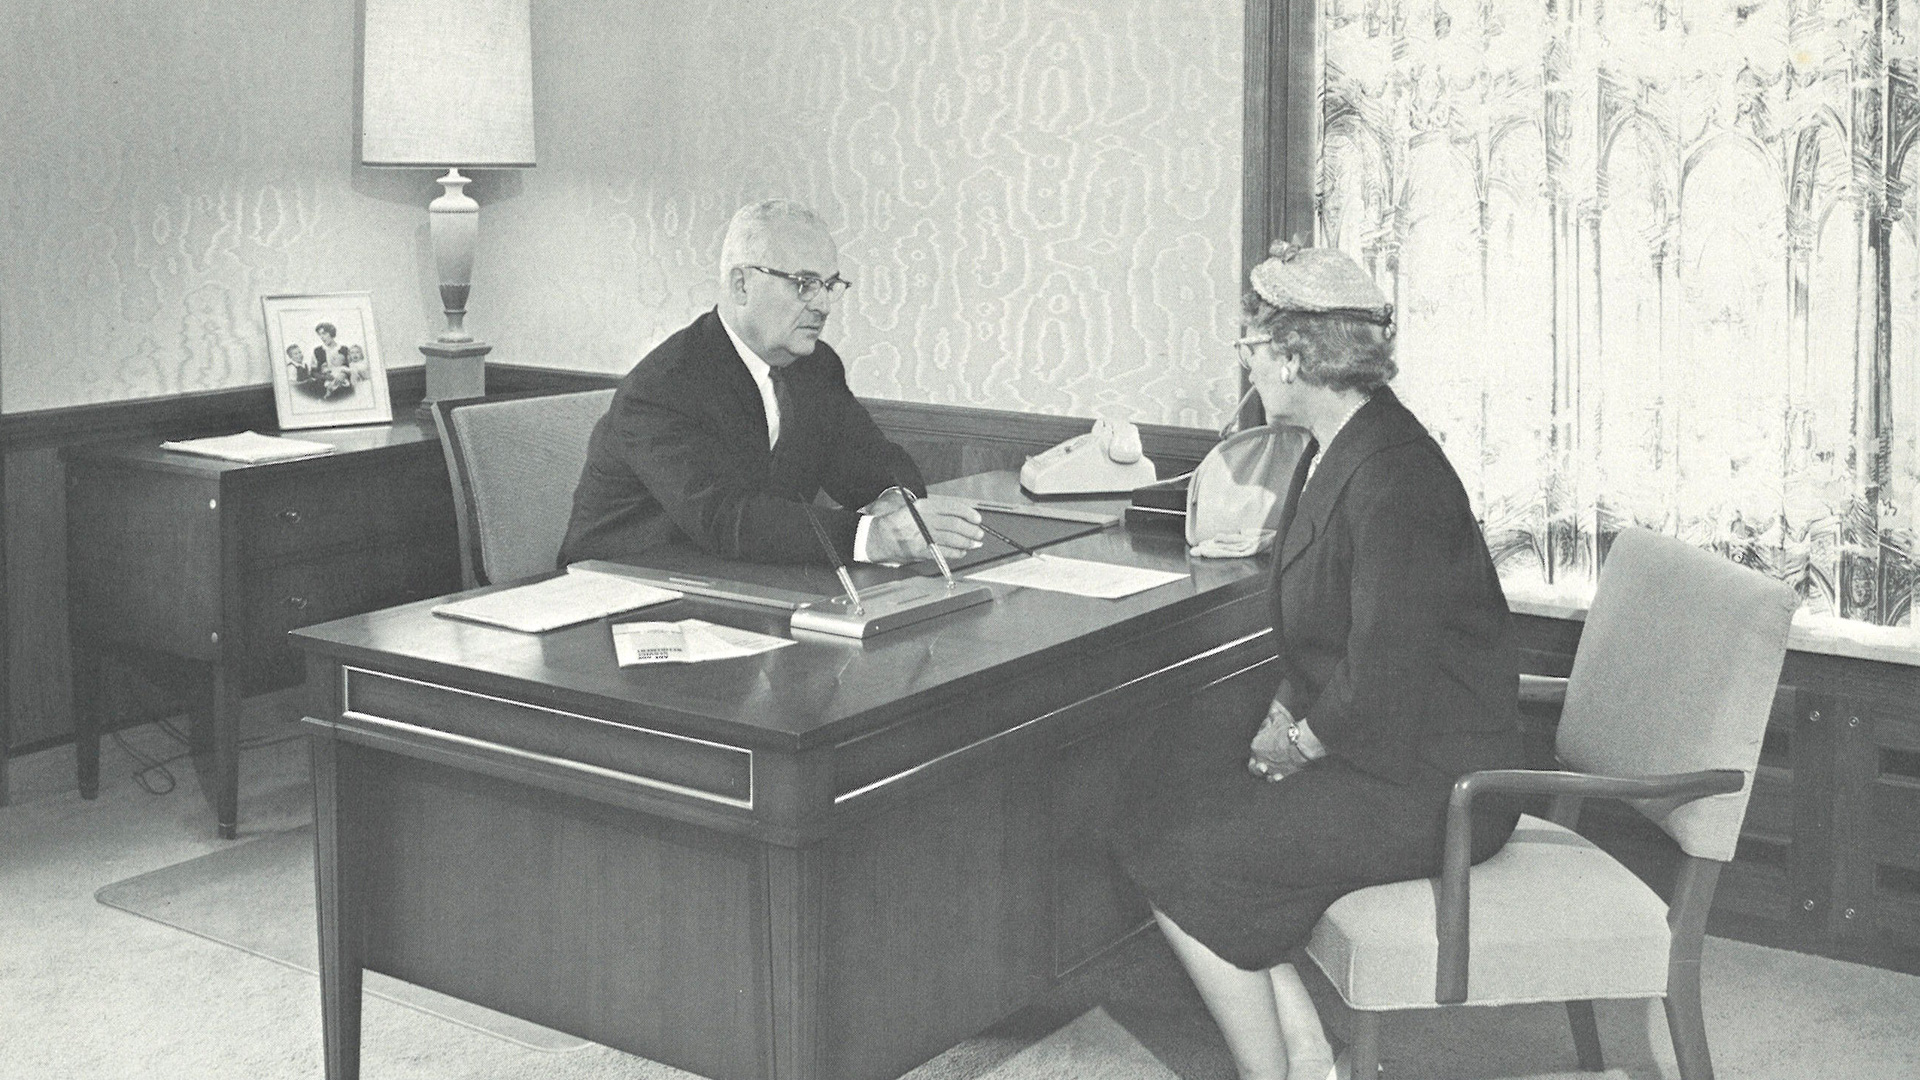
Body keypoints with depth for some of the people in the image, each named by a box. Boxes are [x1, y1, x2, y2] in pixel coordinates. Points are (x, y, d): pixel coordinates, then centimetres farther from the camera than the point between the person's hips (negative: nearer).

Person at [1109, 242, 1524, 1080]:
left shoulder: (1393, 478, -24)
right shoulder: (1337, 448, 9)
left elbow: (1382, 684, -26)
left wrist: (1297, 741, -10)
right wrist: (1285, 714, 3)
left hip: (1427, 789, -10)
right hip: (1361, 745, 10)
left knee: (1184, 863, -12)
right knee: (1165, 783, 4)